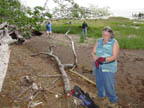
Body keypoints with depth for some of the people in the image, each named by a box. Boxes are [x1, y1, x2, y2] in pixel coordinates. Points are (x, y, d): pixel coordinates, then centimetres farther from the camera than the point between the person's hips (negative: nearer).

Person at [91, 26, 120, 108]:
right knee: (99, 83, 17)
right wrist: (96, 60, -19)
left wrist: (104, 59, -32)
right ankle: (101, 96, 40)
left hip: (108, 68, -4)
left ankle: (113, 101, 18)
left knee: (108, 85, -2)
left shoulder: (114, 43, -9)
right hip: (98, 67, 5)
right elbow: (93, 52, 0)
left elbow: (114, 57, -16)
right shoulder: (98, 41, 3)